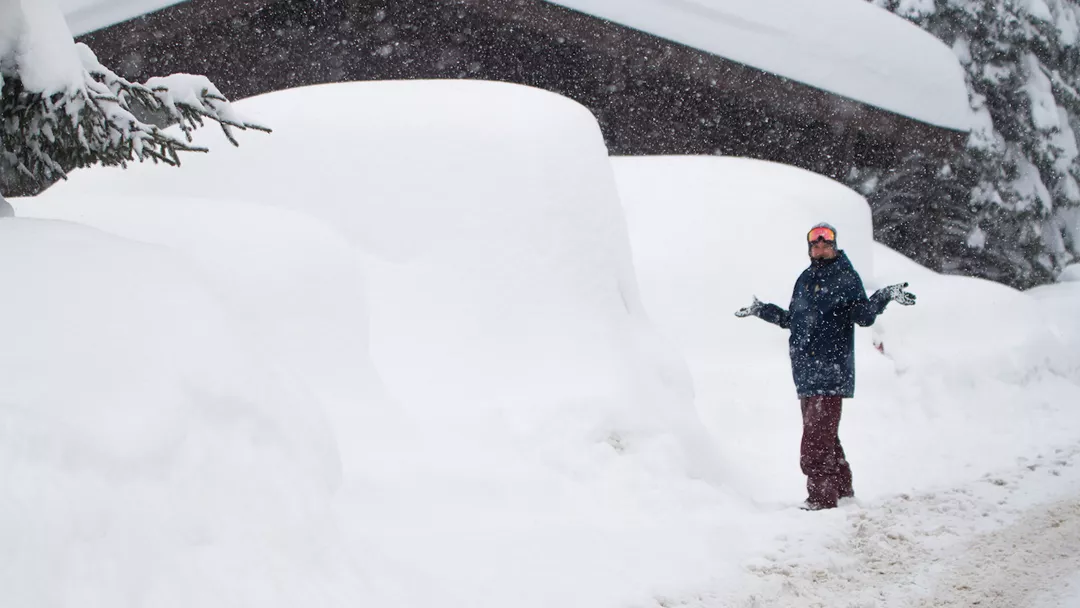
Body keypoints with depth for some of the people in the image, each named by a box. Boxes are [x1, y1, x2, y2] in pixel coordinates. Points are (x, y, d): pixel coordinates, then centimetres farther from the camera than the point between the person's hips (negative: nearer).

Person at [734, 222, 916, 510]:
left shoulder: (845, 276, -1)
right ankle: (842, 489, 22)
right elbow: (792, 319, 29)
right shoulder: (804, 280, 18)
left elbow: (863, 316, -10)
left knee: (817, 438, -13)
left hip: (831, 371, -7)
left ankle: (822, 497, -10)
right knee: (823, 435, 12)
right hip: (806, 372, 7)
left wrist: (883, 297, -27)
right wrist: (761, 310, 37)